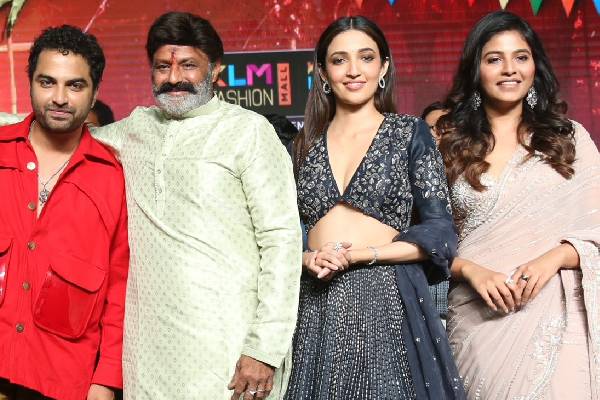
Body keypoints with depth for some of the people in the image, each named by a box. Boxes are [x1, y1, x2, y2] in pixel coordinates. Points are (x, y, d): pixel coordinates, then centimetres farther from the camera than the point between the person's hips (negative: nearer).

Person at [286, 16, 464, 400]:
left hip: (387, 301, -3)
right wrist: (308, 259, -9)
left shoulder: (410, 133, 1)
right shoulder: (305, 144, 10)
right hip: (316, 307, 3)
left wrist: (361, 254, -14)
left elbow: (440, 231, -4)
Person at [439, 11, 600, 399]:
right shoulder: (450, 145, 6)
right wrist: (472, 271, -13)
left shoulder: (569, 137, 6)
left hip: (553, 315, 0)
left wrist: (553, 258, -15)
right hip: (477, 316, 0)